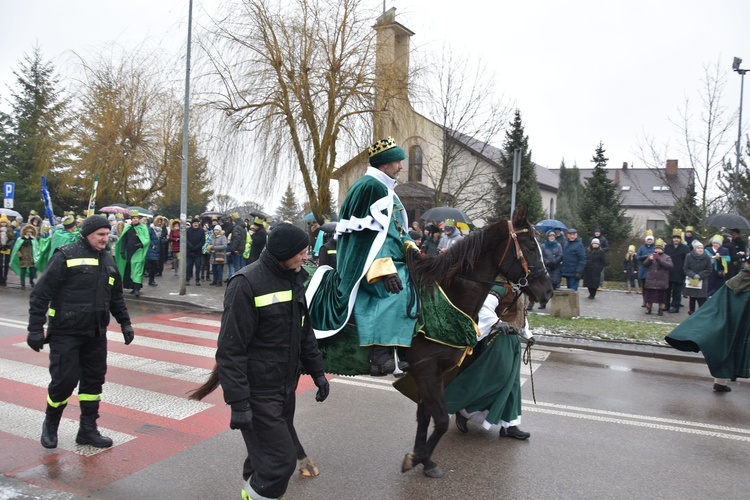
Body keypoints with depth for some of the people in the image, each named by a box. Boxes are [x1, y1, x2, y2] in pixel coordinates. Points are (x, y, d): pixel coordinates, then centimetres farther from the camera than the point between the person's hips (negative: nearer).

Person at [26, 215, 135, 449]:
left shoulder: (107, 259, 10)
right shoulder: (66, 256, -11)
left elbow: (116, 296, 20)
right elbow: (41, 294, -11)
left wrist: (125, 322, 15)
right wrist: (35, 328, -14)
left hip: (95, 333, 6)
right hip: (66, 333, -6)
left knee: (94, 380, 9)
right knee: (64, 380, -3)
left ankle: (88, 429, 22)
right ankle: (50, 424, 24)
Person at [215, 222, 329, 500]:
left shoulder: (294, 278, 5)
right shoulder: (247, 284, -19)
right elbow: (231, 349, -20)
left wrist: (316, 371, 15)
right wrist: (238, 402, -23)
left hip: (286, 388, 8)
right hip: (258, 393, -8)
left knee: (270, 455, 19)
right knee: (281, 460, -6)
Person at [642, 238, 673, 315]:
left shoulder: (667, 257, 3)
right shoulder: (650, 256, 11)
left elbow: (670, 266, -13)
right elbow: (644, 265, 5)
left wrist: (659, 260, -20)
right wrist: (649, 260, -15)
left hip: (661, 282, -2)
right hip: (651, 281, 2)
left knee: (661, 297, 3)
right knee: (649, 295, 5)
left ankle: (661, 310, 14)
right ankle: (648, 309, 18)